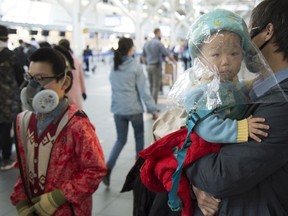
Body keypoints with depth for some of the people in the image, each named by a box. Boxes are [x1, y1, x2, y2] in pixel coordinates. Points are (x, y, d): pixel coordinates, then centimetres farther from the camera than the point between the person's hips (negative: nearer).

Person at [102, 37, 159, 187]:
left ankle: (107, 167, -5)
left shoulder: (113, 68, 4)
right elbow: (143, 90, -12)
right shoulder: (136, 67, -12)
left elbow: (114, 87, 10)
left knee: (120, 140, 13)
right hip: (134, 109, -4)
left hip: (118, 109, 4)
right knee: (139, 136, 19)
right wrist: (153, 109, -8)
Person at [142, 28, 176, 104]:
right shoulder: (159, 43, -12)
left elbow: (143, 56, 17)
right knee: (156, 87, -4)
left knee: (151, 86, 14)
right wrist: (174, 61, 6)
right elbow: (168, 55, -11)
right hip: (157, 67, -7)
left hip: (149, 66, 7)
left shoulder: (146, 43, 9)